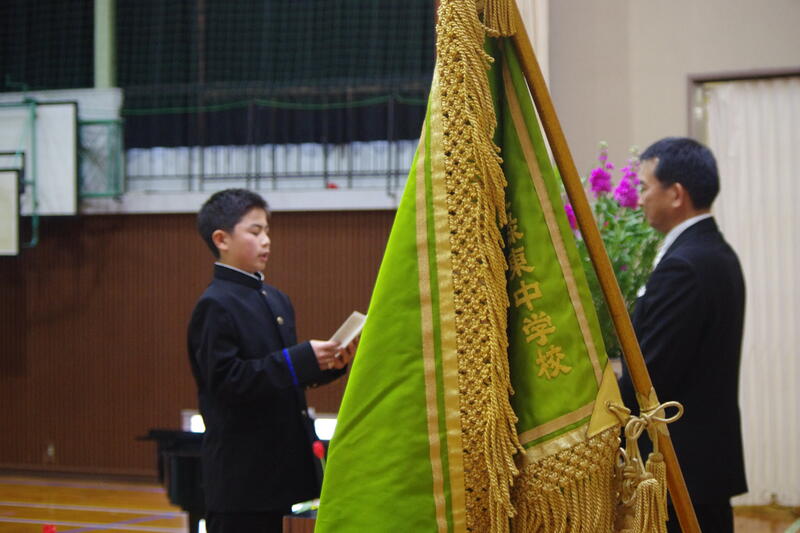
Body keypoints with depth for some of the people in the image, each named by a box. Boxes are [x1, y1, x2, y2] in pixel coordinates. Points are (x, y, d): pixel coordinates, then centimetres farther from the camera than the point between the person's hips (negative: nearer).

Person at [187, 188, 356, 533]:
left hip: (285, 462, 8)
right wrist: (303, 358, -24)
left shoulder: (277, 300, 15)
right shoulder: (215, 306, -12)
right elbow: (227, 380, -20)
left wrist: (329, 363, -1)